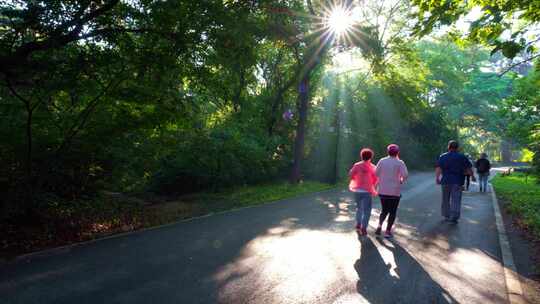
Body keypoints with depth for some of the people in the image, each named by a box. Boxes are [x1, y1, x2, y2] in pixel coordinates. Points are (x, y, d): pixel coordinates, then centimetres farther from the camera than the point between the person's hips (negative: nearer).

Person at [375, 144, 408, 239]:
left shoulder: (382, 161, -1)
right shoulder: (400, 162, -7)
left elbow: (376, 173, -4)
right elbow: (405, 175, -17)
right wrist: (401, 181, 3)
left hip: (383, 191, 2)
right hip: (395, 191, -2)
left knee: (384, 210, 18)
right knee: (392, 212, 12)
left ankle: (380, 225, -3)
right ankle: (388, 231, 11)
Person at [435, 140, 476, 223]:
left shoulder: (442, 156, 3)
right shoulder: (462, 157, 2)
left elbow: (438, 168, -8)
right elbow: (468, 169, 3)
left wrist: (437, 178, -8)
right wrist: (472, 176, 18)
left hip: (445, 181, 1)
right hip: (458, 181, -1)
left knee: (446, 199, 13)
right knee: (456, 200, -2)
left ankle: (446, 215, 23)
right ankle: (454, 217, -11)